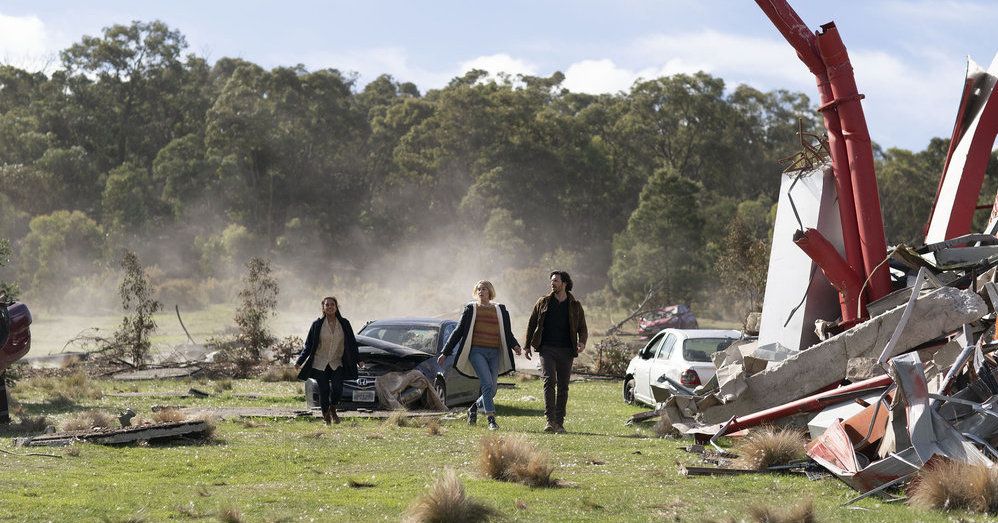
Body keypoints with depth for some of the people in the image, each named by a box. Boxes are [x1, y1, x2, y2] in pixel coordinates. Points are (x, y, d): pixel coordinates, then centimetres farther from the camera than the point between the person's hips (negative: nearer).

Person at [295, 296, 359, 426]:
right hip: (320, 364, -1)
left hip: (337, 364, 1)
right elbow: (308, 345, 5)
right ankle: (326, 415, 20)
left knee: (337, 389, -14)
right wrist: (299, 362, -1)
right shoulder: (317, 324, 0)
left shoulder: (344, 324, 3)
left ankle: (333, 409, 15)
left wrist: (358, 359, 4)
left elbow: (352, 344, 10)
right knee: (324, 391, -2)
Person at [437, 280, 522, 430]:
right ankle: (491, 419, -18)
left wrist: (515, 346, -6)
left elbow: (507, 333, 15)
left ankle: (474, 408, 29)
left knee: (492, 390, 2)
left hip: (495, 353, 3)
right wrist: (445, 353, 7)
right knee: (487, 384, -19)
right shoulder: (470, 309, 8)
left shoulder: (500, 309, 14)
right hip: (476, 351, -3)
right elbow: (459, 331, 10)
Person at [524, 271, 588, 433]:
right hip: (547, 349, -1)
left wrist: (582, 342, -11)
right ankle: (550, 420, -22)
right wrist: (527, 346, 11)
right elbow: (531, 323, 15)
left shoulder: (575, 306, 7)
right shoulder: (543, 302, 8)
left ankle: (559, 422, 11)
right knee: (549, 380, -17)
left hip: (566, 351, 1)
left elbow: (583, 329, 10)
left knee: (563, 386, 4)